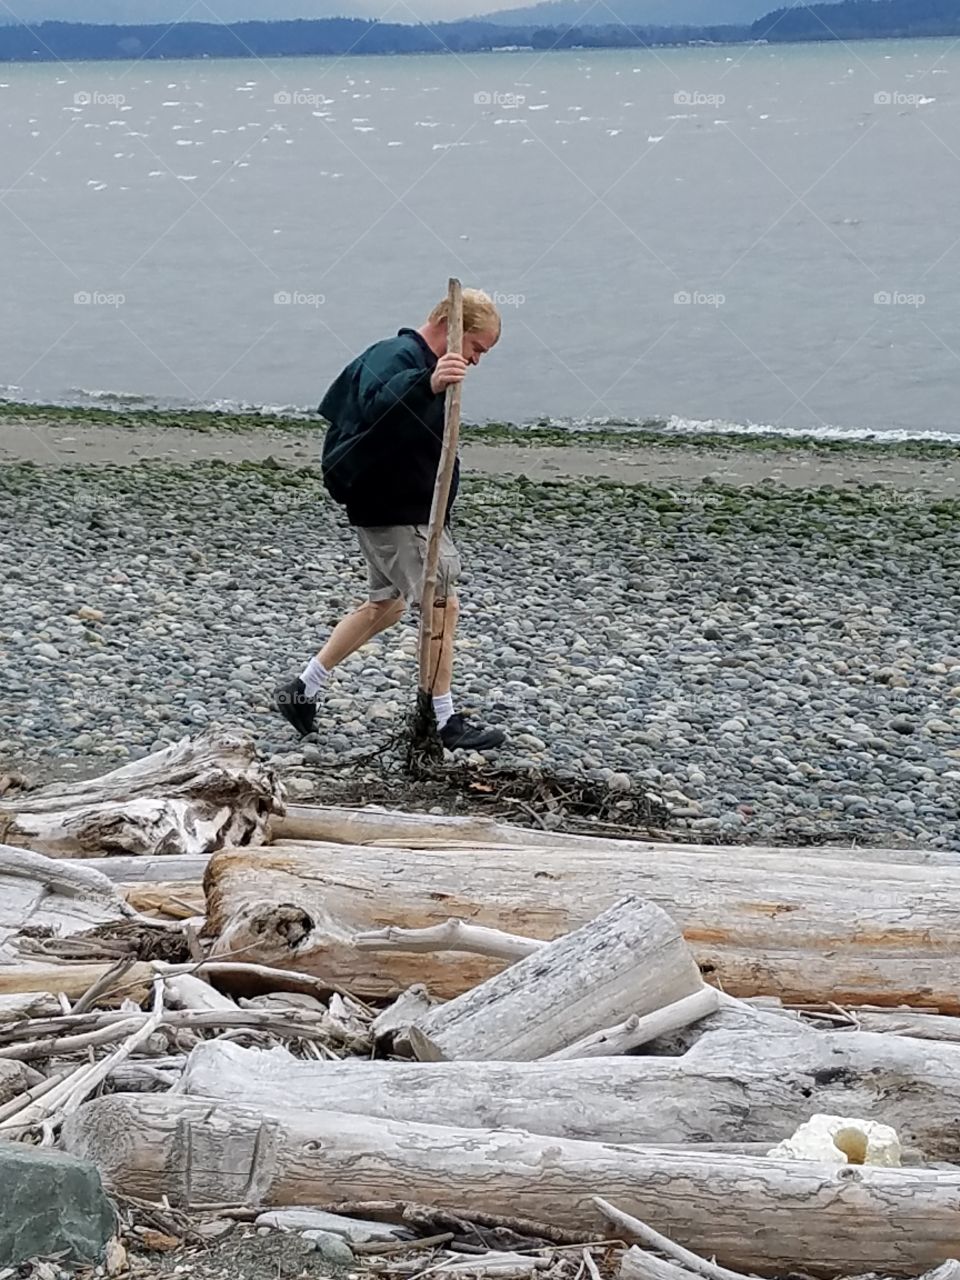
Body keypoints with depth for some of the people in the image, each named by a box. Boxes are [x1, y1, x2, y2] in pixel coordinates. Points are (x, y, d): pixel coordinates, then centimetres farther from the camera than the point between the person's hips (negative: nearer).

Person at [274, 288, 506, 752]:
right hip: (397, 512, -11)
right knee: (442, 605, -5)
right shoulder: (400, 357, -20)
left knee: (386, 605, 19)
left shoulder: (414, 361, 14)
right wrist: (427, 385, -60)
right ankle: (446, 721, 4)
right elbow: (377, 408, -43)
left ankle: (303, 688, 23)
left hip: (410, 509, 11)